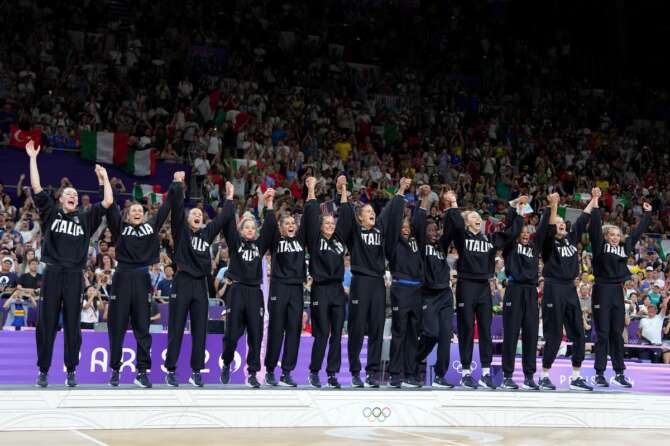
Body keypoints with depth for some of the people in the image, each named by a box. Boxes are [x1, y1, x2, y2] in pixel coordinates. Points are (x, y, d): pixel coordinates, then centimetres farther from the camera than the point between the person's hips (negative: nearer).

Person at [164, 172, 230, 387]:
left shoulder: (207, 233, 15)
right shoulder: (181, 230, 3)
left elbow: (221, 219, 22)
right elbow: (176, 208, -7)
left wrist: (229, 198, 23)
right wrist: (177, 184, -9)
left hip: (200, 284, 4)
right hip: (182, 282, -4)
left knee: (199, 330, 4)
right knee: (176, 329, -1)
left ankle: (196, 372, 10)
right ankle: (170, 370, 4)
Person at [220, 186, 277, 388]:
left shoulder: (260, 244, 13)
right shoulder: (235, 242, 8)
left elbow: (270, 227, 3)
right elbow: (227, 222, -2)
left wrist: (269, 205, -5)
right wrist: (229, 198, -4)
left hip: (255, 292, 2)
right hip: (236, 290, -2)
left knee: (256, 334, -1)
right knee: (232, 334, 0)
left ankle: (252, 373, 5)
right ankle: (226, 365, 24)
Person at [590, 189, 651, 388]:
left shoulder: (624, 247, 13)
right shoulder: (600, 246, -1)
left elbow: (638, 231, 23)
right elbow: (595, 225, -9)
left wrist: (647, 214, 26)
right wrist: (595, 200, -12)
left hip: (618, 292, 5)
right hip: (602, 290, -5)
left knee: (617, 333, 8)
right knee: (603, 333, -1)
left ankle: (619, 373, 13)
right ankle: (600, 373, 5)